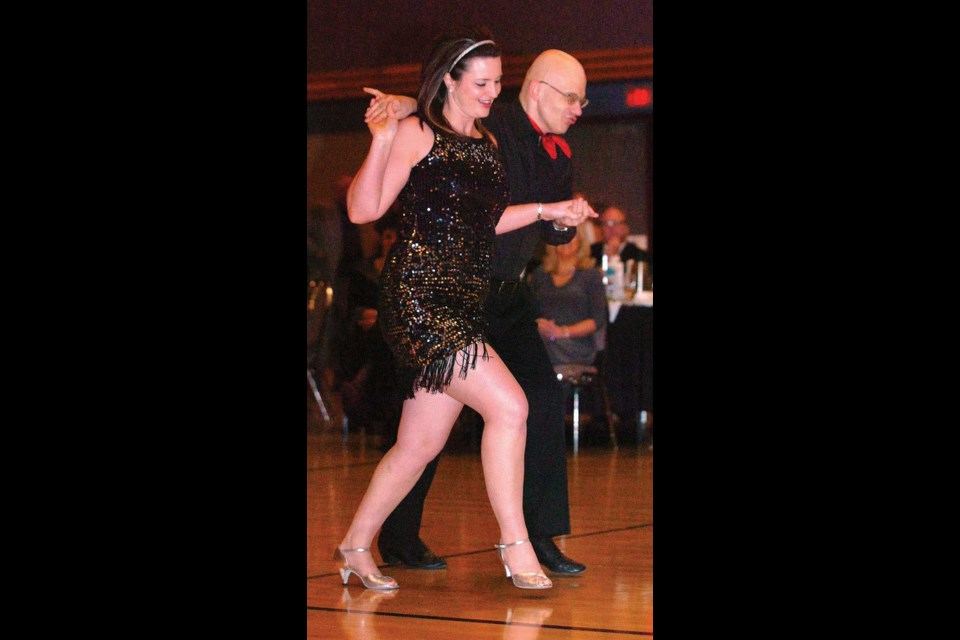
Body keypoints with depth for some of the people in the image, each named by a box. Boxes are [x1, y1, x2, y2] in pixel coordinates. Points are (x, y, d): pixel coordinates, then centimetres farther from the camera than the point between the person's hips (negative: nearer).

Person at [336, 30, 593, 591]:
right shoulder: (417, 134, -4)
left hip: (463, 305, 8)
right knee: (508, 406, -17)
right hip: (420, 296, -8)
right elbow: (363, 210, -9)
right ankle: (516, 546, -9)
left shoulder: (488, 144, 19)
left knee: (421, 444, 9)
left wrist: (544, 211, 23)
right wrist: (381, 142, -20)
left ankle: (356, 546, 24)